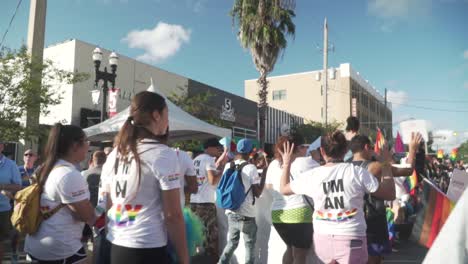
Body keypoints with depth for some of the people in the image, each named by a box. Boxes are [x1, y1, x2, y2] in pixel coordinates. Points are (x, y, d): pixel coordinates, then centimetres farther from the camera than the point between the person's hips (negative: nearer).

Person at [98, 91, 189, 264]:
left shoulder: (114, 154, 6)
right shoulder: (163, 154, -13)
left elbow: (104, 205, 12)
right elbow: (173, 215, -15)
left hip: (115, 247, 7)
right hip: (148, 250, -6)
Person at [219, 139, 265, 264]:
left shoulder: (228, 166, 3)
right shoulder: (251, 168, -12)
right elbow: (257, 193, -11)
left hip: (231, 213, 5)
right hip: (246, 214, -5)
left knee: (232, 242, 20)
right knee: (250, 246, 10)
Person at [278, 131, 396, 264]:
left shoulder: (311, 175, -3)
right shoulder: (357, 172, -10)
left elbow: (283, 189, 12)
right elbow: (390, 194, -2)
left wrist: (286, 164, 25)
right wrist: (387, 164, 10)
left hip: (322, 239, 3)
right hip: (351, 239, -2)